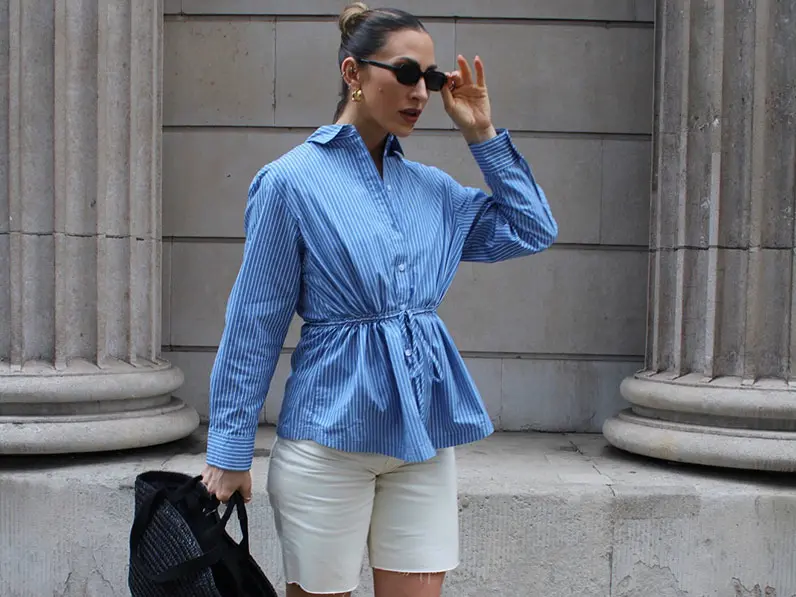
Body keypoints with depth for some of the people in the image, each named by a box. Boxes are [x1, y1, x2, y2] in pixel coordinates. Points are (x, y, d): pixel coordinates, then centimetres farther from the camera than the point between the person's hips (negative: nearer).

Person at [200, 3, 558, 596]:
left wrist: (482, 133, 8)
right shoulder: (292, 180, -6)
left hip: (424, 433, 5)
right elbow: (254, 325, -5)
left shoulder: (431, 187, 9)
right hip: (330, 433, -4)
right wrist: (230, 452, -3)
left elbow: (535, 230, 13)